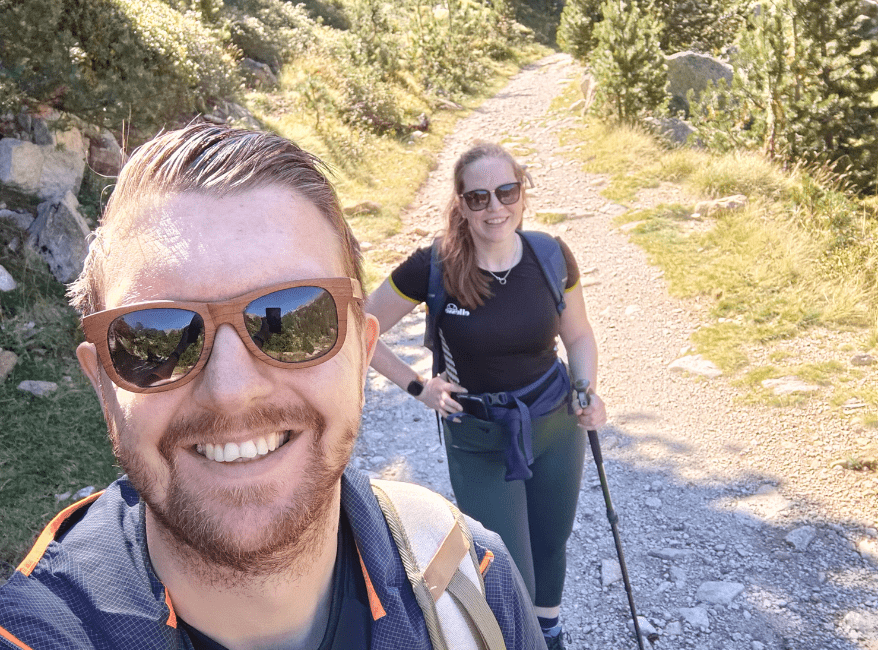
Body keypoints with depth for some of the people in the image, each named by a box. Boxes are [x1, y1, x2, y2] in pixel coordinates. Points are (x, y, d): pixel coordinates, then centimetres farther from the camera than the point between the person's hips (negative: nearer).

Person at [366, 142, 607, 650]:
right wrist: (418, 387, -10)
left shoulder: (551, 256, -11)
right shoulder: (433, 267, -19)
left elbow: (579, 337, 4)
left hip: (556, 426, 3)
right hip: (479, 441, -3)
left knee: (551, 545, 24)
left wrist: (588, 393, -12)